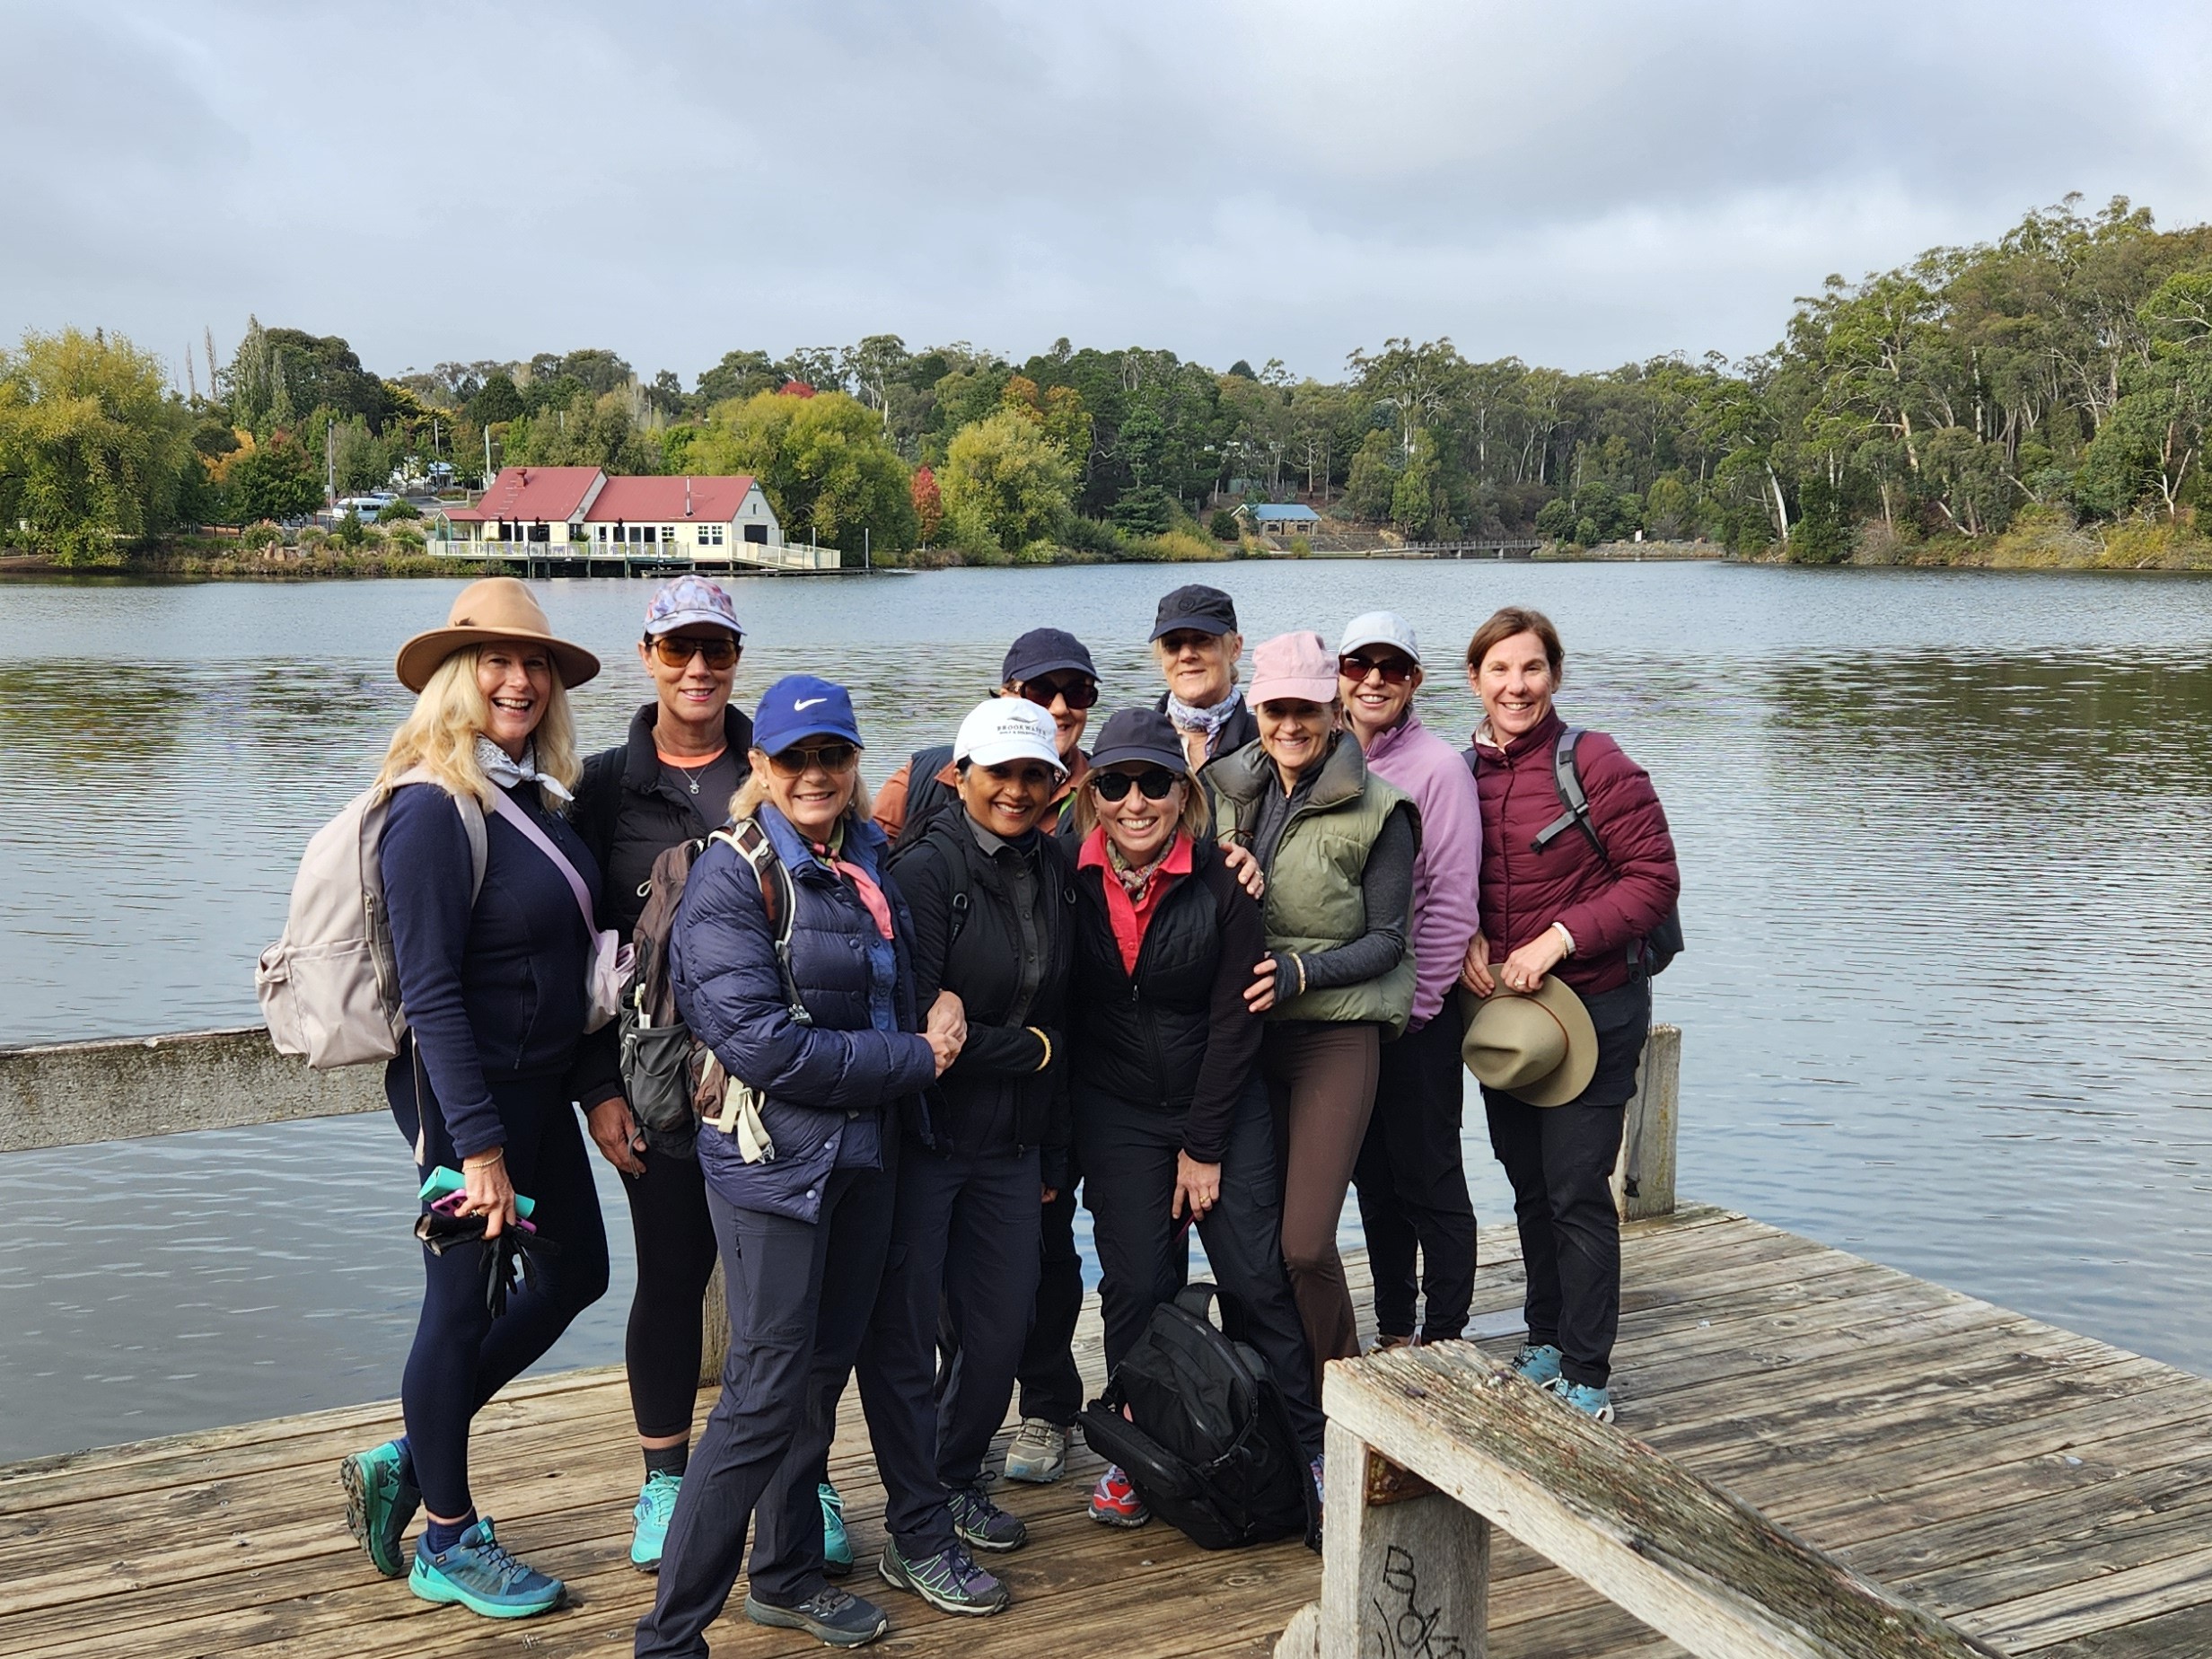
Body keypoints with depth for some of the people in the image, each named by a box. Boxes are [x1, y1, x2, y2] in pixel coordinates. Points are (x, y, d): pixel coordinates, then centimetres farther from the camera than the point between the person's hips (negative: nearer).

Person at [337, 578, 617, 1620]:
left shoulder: (537, 796, 7)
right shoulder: (434, 809, -18)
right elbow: (430, 992, -21)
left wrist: (599, 1087, 9)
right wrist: (479, 1144, -22)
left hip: (541, 1086, 9)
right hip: (467, 1093, -9)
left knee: (573, 1276, 19)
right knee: (464, 1304, 5)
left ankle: (406, 1462, 32)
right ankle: (447, 1544, 25)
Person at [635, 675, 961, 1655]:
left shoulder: (871, 863, 9)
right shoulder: (733, 877, -13)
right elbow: (761, 1043, -21)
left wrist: (939, 1011, 1)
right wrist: (914, 1059, -16)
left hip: (865, 1152, 7)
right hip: (774, 1158, -7)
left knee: (824, 1370, 16)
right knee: (767, 1395, -6)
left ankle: (786, 1576, 34)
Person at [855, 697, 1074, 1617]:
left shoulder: (1053, 869, 7)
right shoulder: (927, 870, -15)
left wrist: (1053, 1153, 15)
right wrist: (1029, 1049, -7)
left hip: (1010, 1146, 6)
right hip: (920, 1136, -6)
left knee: (1003, 1328, 12)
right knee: (902, 1333, 3)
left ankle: (956, 1482, 35)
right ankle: (917, 1536, 15)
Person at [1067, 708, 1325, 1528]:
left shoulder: (1221, 883, -13)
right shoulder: (1071, 879, -9)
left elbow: (1235, 1021, -10)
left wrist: (1204, 1146, -9)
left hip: (1225, 1105, -1)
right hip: (1116, 1113, 1)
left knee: (1256, 1276, 1)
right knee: (1136, 1283, 3)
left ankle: (1308, 1450, 14)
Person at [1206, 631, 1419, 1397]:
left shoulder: (1378, 810, -6)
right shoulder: (1229, 790, 9)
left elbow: (1385, 940, -5)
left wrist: (1298, 973, -17)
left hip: (1337, 1038, -5)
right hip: (1247, 1033, 5)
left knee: (1305, 1242, -10)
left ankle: (1324, 1408, 11)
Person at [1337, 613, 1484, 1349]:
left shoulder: (1437, 766, -10)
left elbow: (1450, 902, -13)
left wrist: (1412, 1006, -13)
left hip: (1416, 1011, -6)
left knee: (1429, 1180, 1)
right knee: (1372, 1175, 15)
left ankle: (1442, 1343, 13)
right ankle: (1391, 1330, 28)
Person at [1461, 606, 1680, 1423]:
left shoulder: (1596, 765, -13)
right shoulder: (1464, 771, 3)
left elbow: (1654, 878, -13)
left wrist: (1560, 938, -21)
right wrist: (1466, 939, -7)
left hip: (1593, 1005, -5)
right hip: (1498, 1010, 6)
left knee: (1577, 1193, -3)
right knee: (1529, 1186, 17)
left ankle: (1589, 1378, 9)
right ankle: (1545, 1344, 33)